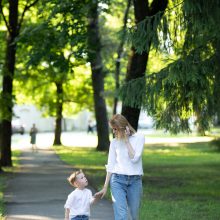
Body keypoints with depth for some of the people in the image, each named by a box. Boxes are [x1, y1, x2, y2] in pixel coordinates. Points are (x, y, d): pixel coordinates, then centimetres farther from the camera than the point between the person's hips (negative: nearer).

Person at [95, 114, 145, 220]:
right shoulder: (114, 142, 6)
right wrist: (105, 187, 8)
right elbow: (110, 165, 9)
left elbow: (134, 158, -12)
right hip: (118, 180, 0)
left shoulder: (139, 138, 0)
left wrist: (126, 140, -9)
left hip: (135, 180, 0)